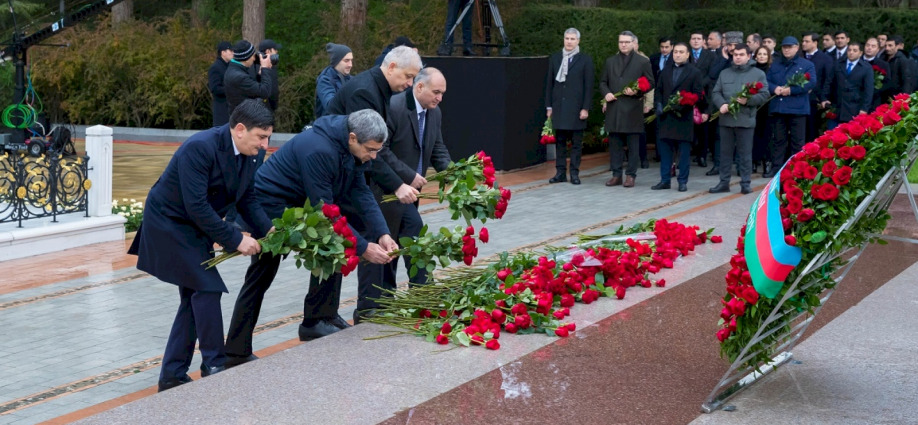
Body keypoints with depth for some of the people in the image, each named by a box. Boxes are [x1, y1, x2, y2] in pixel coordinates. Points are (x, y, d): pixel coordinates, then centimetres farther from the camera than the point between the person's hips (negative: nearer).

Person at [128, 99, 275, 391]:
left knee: (194, 297, 9)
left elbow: (247, 200, 3)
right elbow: (196, 206, -32)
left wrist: (268, 230, -14)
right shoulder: (200, 148, -29)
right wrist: (235, 240, -29)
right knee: (207, 288, -13)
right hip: (170, 223, -9)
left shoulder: (245, 155, -3)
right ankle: (214, 366, 0)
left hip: (195, 227, 9)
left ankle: (173, 375, 16)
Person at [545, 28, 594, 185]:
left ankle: (574, 173, 6)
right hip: (559, 107, 3)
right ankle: (560, 172, 11)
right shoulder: (555, 58, 10)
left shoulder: (585, 60, 1)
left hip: (576, 108, -3)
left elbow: (589, 85, -1)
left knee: (576, 142, 1)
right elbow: (549, 83, 12)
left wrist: (585, 108, -8)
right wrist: (549, 106, 7)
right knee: (560, 141, 6)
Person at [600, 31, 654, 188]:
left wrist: (636, 91, -13)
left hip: (633, 109, -3)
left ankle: (631, 175, 5)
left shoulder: (643, 62, 4)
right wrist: (606, 93, -3)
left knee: (633, 144, 0)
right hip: (613, 108, 3)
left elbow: (650, 82, 2)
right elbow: (603, 82, 17)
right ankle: (616, 174, 11)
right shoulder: (610, 62, 15)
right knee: (614, 143, 5)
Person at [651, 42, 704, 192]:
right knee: (665, 149, 5)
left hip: (684, 117, -4)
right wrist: (659, 105, -2)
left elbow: (698, 94, -5)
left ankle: (683, 181, 6)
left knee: (684, 151, 0)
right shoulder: (665, 71, 15)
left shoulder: (694, 73, 1)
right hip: (666, 116, 4)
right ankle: (665, 180, 12)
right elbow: (659, 90, 16)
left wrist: (682, 106, -15)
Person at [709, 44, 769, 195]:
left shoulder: (758, 74, 4)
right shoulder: (724, 73, 15)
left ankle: (745, 183, 5)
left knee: (745, 153, 0)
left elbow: (764, 95, -2)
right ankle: (724, 182, 15)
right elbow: (715, 93, 11)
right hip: (726, 119, 3)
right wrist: (721, 104, -9)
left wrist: (748, 100, -18)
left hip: (745, 120, -3)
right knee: (725, 152, 8)